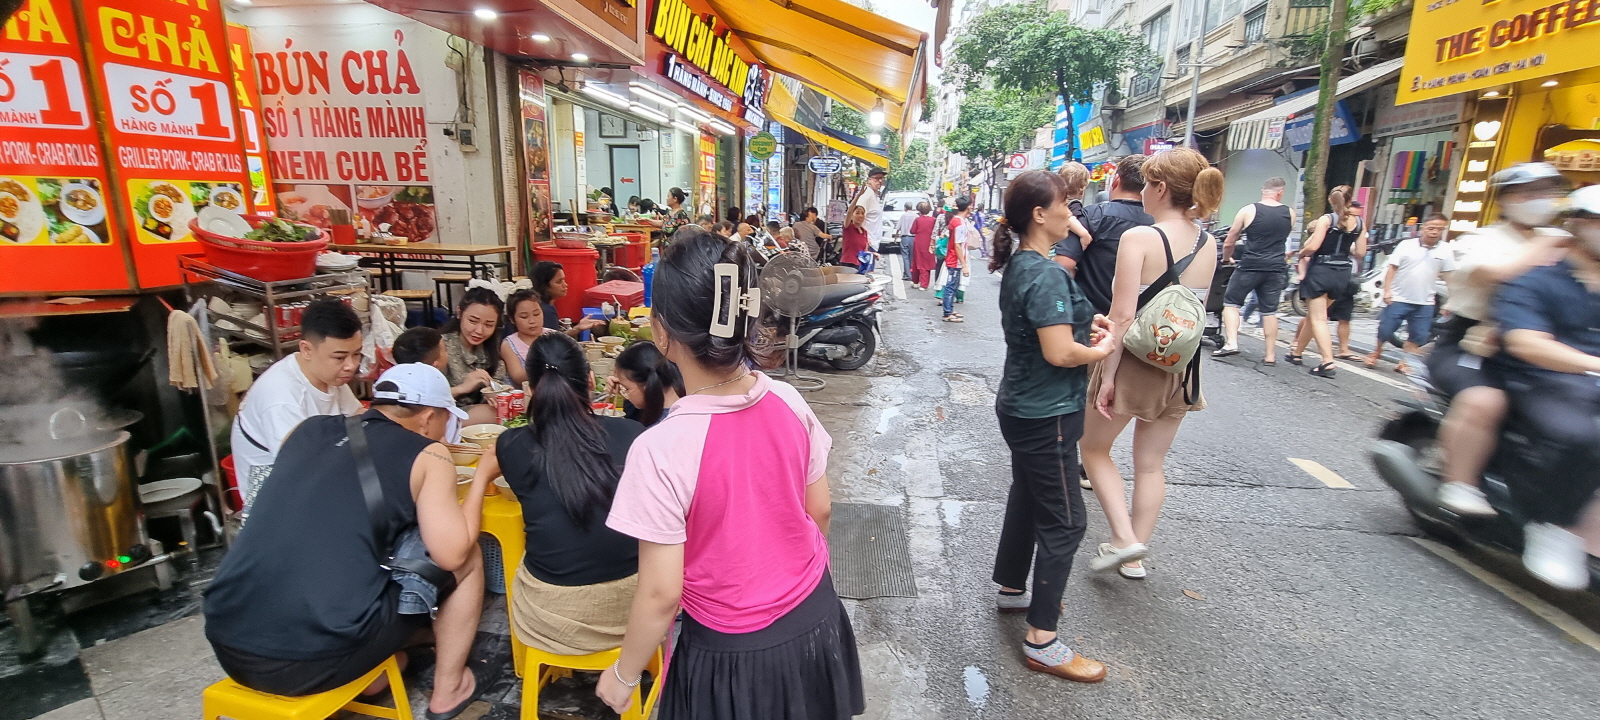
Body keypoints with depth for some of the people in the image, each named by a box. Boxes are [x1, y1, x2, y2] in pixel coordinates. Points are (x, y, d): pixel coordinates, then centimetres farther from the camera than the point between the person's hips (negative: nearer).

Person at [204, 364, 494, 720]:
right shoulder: (426, 455, -4)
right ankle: (449, 689, 24)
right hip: (315, 659, -6)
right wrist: (482, 476, 5)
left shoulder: (309, 430, 12)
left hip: (229, 645, 7)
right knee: (467, 559, 13)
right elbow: (451, 554, -9)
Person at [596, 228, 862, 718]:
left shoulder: (661, 450, -28)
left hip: (734, 657, -4)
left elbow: (662, 594, -21)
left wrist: (622, 676, -3)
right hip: (816, 621, 4)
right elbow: (820, 512, -1)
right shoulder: (790, 402, -14)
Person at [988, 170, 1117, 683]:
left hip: (1023, 407, 10)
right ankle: (1041, 641, 9)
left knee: (1028, 499, 23)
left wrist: (1084, 320, 8)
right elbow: (1060, 352, -28)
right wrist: (1101, 350, -9)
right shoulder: (1046, 274, -23)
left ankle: (1011, 590, 41)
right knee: (1064, 522, -1)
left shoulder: (1019, 265, 7)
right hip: (1046, 415, -10)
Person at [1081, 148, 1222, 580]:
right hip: (1181, 367, 6)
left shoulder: (1139, 238, -17)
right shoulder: (1208, 245, 2)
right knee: (1151, 464, 16)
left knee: (1094, 447, 16)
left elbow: (1123, 316, -21)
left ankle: (1123, 538, 7)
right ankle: (1134, 557, 27)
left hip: (1136, 362, -6)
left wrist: (1107, 374, -15)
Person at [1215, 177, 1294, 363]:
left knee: (1231, 302, 10)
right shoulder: (1290, 214, 6)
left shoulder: (1248, 210, -3)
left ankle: (1231, 343, -5)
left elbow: (1229, 243, 3)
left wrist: (1226, 259, 20)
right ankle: (1270, 355, 13)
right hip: (1276, 269, 3)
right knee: (1269, 310, 9)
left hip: (1250, 266, -3)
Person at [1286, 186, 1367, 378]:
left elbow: (1313, 247, -18)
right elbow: (1360, 253, 7)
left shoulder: (1326, 219, -9)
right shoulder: (1359, 223, 5)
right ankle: (1297, 353, 27)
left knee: (1318, 319, -6)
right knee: (1313, 315, 17)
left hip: (1321, 271, -5)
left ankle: (1328, 362, -18)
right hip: (1343, 273, 5)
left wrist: (1301, 254, 2)